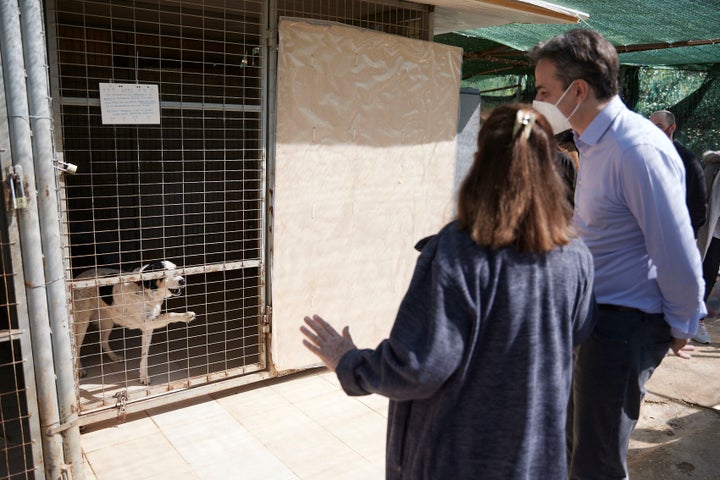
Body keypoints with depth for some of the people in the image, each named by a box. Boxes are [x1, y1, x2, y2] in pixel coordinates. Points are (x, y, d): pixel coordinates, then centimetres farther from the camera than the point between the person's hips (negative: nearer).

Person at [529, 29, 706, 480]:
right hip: (594, 315, 9)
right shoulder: (595, 143, 8)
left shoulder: (638, 149, -23)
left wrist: (681, 330, -7)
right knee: (576, 444, 23)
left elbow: (678, 255, -21)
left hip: (625, 324, -9)